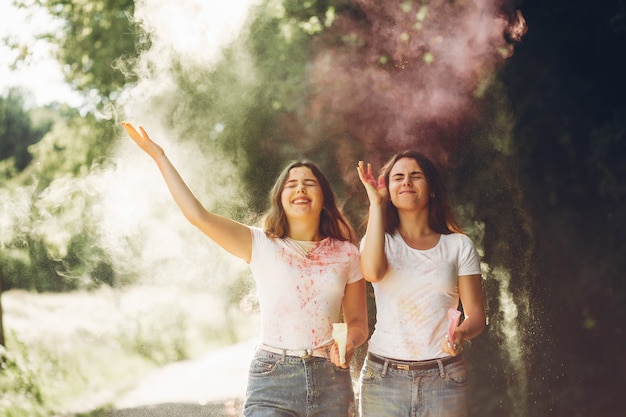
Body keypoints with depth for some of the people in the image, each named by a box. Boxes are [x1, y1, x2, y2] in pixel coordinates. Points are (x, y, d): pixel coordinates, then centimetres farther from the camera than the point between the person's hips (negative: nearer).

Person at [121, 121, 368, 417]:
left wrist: (349, 343, -10)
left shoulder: (346, 254, 8)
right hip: (272, 381, -2)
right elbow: (198, 216, -7)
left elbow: (358, 321, 13)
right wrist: (159, 156, -5)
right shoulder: (261, 245, 3)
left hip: (330, 382, 2)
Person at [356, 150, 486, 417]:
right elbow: (372, 272, -16)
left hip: (444, 378, 0)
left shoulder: (459, 246, 8)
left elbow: (476, 314, 4)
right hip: (383, 376, 0)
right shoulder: (379, 240, 9)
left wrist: (460, 334, -19)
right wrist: (375, 203, -8)